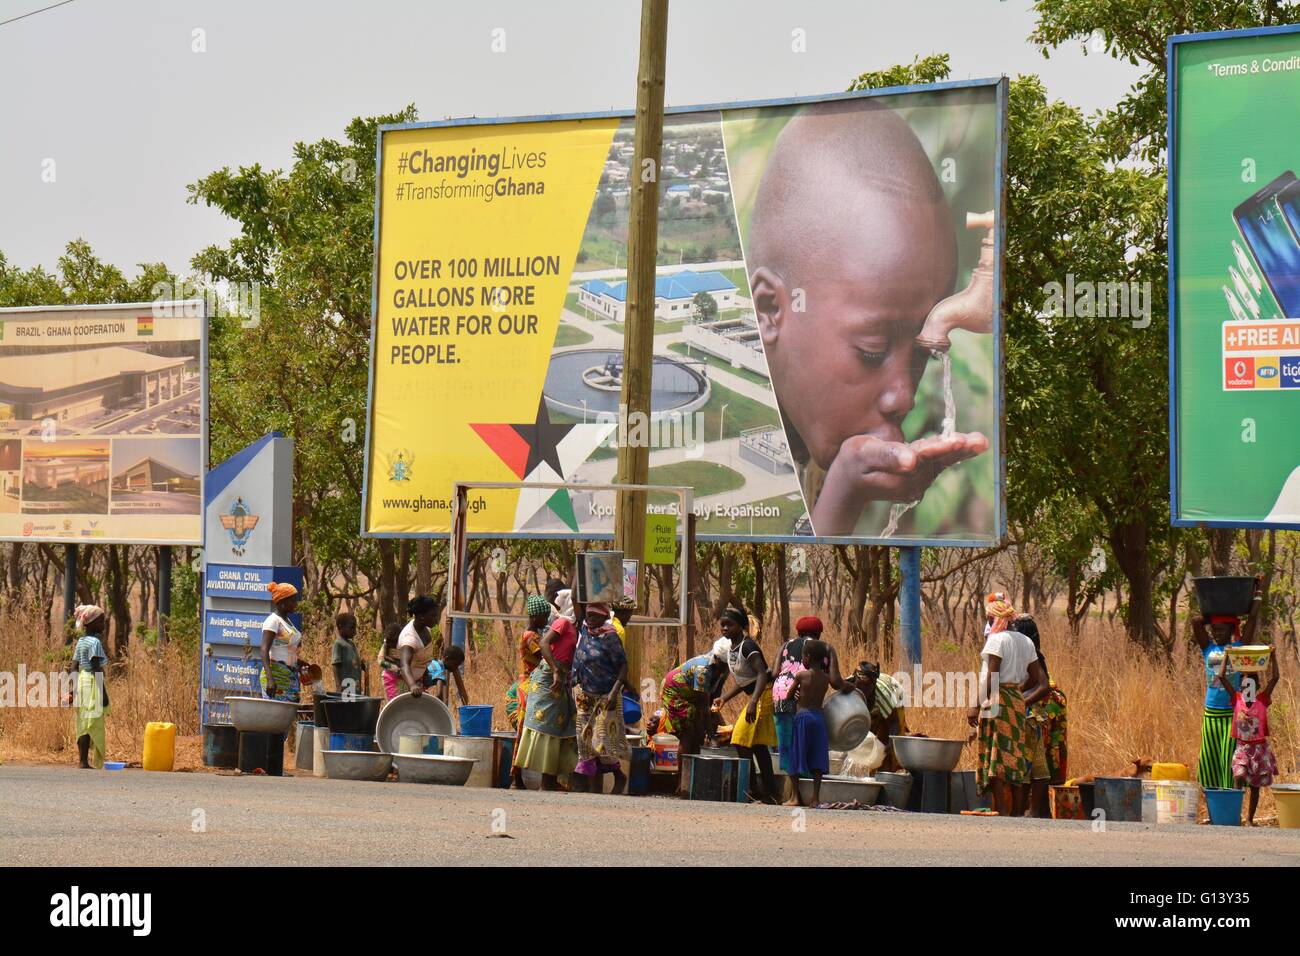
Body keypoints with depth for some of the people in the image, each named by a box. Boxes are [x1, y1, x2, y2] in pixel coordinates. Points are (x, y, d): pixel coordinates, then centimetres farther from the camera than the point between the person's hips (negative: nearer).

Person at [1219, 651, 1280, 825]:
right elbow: (1221, 676, -6)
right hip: (1242, 747, -1)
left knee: (1255, 785, 7)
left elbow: (1274, 678, -9)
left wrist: (1273, 656, -12)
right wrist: (1227, 655, -4)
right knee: (1240, 776, -22)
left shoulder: (1262, 700, -1)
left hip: (1260, 748, 1)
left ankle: (1250, 818, 17)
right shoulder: (1236, 699, -1)